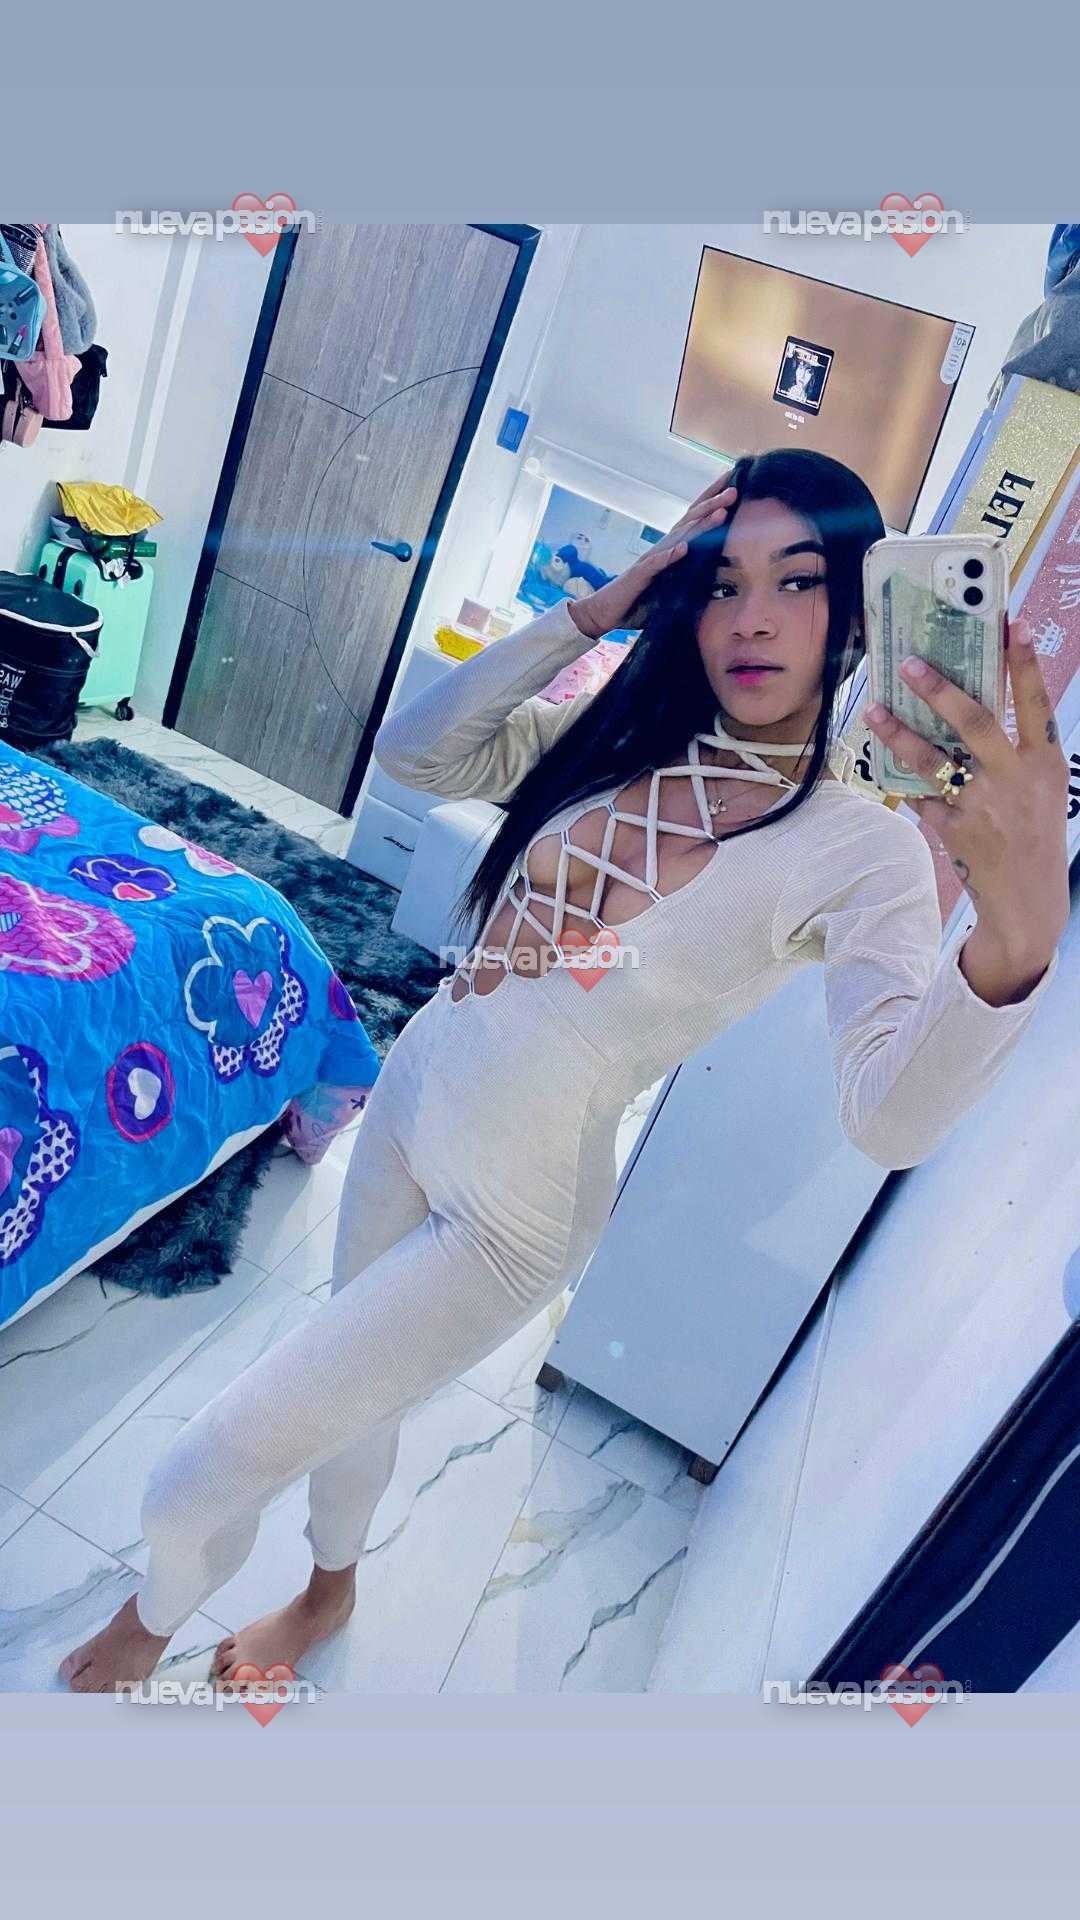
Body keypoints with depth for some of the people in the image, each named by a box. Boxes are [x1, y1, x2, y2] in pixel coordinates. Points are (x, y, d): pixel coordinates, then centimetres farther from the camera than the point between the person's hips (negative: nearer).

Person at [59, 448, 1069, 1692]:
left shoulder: (863, 849, -20)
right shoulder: (624, 733, -4)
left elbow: (892, 1117, -34)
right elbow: (410, 750, -7)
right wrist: (595, 612, -15)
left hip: (511, 1213, -5)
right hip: (409, 1097, 5)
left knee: (197, 1482, 3)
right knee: (353, 1393, 28)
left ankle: (152, 1620, 41)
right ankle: (329, 1591, 61)